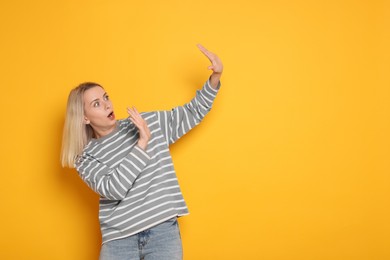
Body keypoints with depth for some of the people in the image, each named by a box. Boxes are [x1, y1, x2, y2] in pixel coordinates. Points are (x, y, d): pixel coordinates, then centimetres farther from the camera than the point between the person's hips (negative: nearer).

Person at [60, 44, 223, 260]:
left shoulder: (148, 122, 7)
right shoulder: (86, 159, 1)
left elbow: (192, 113, 10)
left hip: (163, 230, 1)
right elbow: (114, 189, -15)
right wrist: (143, 142, -16)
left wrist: (215, 77, -2)